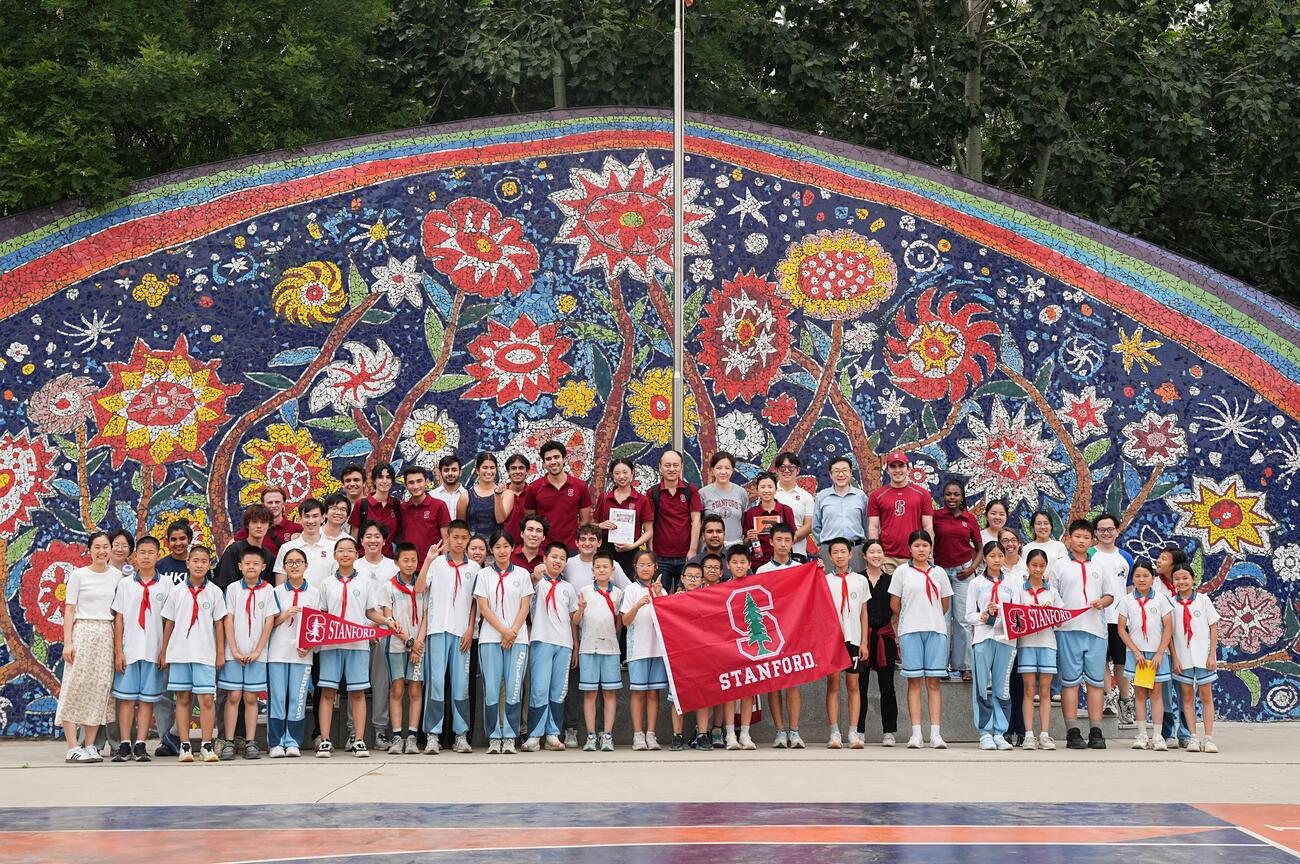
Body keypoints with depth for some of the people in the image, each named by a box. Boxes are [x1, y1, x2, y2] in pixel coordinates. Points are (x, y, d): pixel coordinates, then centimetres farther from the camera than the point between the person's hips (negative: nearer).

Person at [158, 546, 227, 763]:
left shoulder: (214, 592, 4)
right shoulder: (177, 592, 6)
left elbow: (219, 624, 6)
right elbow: (169, 623, 11)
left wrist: (220, 653, 4)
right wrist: (164, 653, 10)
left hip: (205, 654, -1)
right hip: (179, 653, 1)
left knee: (207, 699, -5)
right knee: (183, 698, 5)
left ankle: (207, 745, 2)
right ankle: (185, 745, 10)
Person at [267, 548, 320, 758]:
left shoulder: (314, 592, 8)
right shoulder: (277, 592, 8)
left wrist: (309, 646, -5)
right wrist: (284, 616, -11)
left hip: (302, 653, 0)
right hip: (278, 651, 0)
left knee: (297, 698, -1)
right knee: (277, 698, -1)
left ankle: (293, 742, 6)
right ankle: (276, 742, 5)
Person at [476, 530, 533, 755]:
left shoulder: (522, 574, 10)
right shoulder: (484, 575, 7)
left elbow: (525, 607, 5)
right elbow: (483, 608, 1)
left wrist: (513, 632, -8)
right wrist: (504, 631, -9)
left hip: (517, 638, 0)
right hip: (490, 639, 0)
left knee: (514, 689, -5)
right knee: (491, 690, -5)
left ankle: (509, 737, 1)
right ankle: (494, 737, 2)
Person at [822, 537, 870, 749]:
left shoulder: (860, 581, 9)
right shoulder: (824, 581, 6)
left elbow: (864, 613, 11)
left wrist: (864, 642, 6)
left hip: (853, 638, 1)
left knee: (853, 685, 2)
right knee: (833, 684, -2)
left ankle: (853, 733, 3)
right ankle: (834, 733, -1)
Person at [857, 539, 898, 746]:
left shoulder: (891, 580, 8)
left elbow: (896, 611, 11)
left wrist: (897, 635, 4)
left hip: (885, 636, 1)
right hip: (862, 635, -1)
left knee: (887, 686, 3)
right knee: (860, 685, 0)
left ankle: (889, 732, 7)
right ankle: (859, 731, 6)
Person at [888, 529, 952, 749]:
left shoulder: (938, 572, 12)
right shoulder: (902, 571, 5)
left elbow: (944, 605, 18)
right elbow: (894, 604, 7)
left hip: (936, 631, 2)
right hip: (910, 631, -1)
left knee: (934, 681, -1)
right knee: (914, 681, -3)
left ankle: (935, 733, -3)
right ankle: (916, 733, -3)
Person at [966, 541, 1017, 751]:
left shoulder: (1010, 584, 15)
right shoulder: (976, 583, 9)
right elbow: (969, 615, 5)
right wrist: (985, 615, -12)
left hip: (1006, 638, 2)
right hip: (982, 638, -2)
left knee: (1003, 689, 2)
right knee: (982, 687, -4)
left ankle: (1000, 733, 6)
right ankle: (985, 733, 0)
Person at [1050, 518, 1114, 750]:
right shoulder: (1059, 566, 8)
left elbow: (1110, 595, 21)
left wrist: (1102, 602, -1)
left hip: (1096, 629, 3)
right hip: (1068, 629, -3)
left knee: (1096, 682, 2)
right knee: (1070, 682, -2)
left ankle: (1095, 732, 5)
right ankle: (1072, 732, 0)